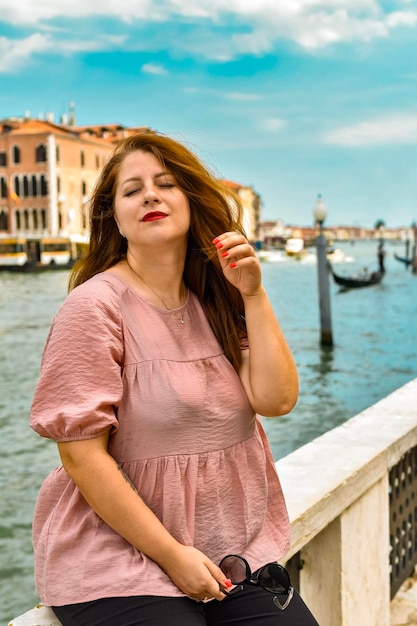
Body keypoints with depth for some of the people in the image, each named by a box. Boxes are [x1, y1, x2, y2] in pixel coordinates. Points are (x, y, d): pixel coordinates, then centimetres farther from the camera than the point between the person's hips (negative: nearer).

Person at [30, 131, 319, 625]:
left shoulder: (216, 302, 8)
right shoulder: (95, 306, -11)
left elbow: (276, 400, -2)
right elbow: (81, 453, -14)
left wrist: (253, 295, -8)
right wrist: (173, 555, -14)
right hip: (120, 558, -5)